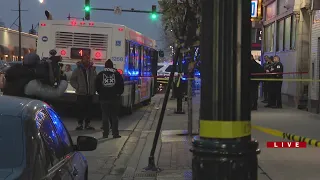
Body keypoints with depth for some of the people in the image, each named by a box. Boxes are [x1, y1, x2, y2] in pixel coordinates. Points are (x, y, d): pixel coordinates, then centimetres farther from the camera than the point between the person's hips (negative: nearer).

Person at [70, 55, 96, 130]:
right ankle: (80, 124, 7)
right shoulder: (78, 69, -2)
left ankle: (87, 124, 17)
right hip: (81, 93, -3)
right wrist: (77, 87, -9)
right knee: (81, 109, -2)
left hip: (90, 93, 3)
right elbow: (72, 80, 2)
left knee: (89, 110, 7)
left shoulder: (92, 69, 7)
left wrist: (94, 89, 4)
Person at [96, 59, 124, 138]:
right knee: (114, 116, 6)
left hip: (104, 98, 0)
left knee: (105, 116, 6)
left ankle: (105, 133, 5)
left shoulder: (100, 74, 2)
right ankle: (115, 133, 3)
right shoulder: (117, 74, 1)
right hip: (115, 98, 0)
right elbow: (121, 86, 1)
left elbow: (97, 86, 2)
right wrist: (118, 93, 14)